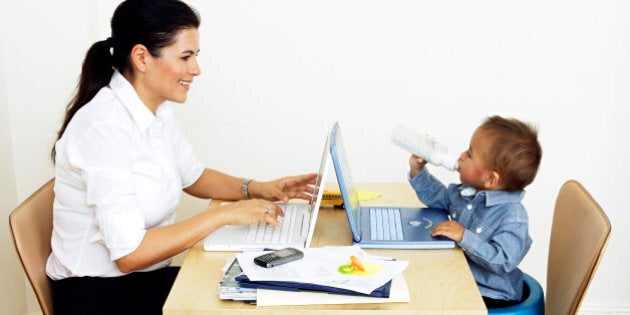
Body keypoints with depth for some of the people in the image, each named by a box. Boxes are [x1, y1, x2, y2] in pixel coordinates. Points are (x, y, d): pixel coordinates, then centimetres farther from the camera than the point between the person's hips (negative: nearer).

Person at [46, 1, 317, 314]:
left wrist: (260, 189, 1)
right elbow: (129, 253, -26)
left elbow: (194, 177, 17)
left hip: (150, 277, 8)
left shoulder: (158, 111, 2)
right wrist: (224, 214, -21)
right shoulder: (104, 127, -24)